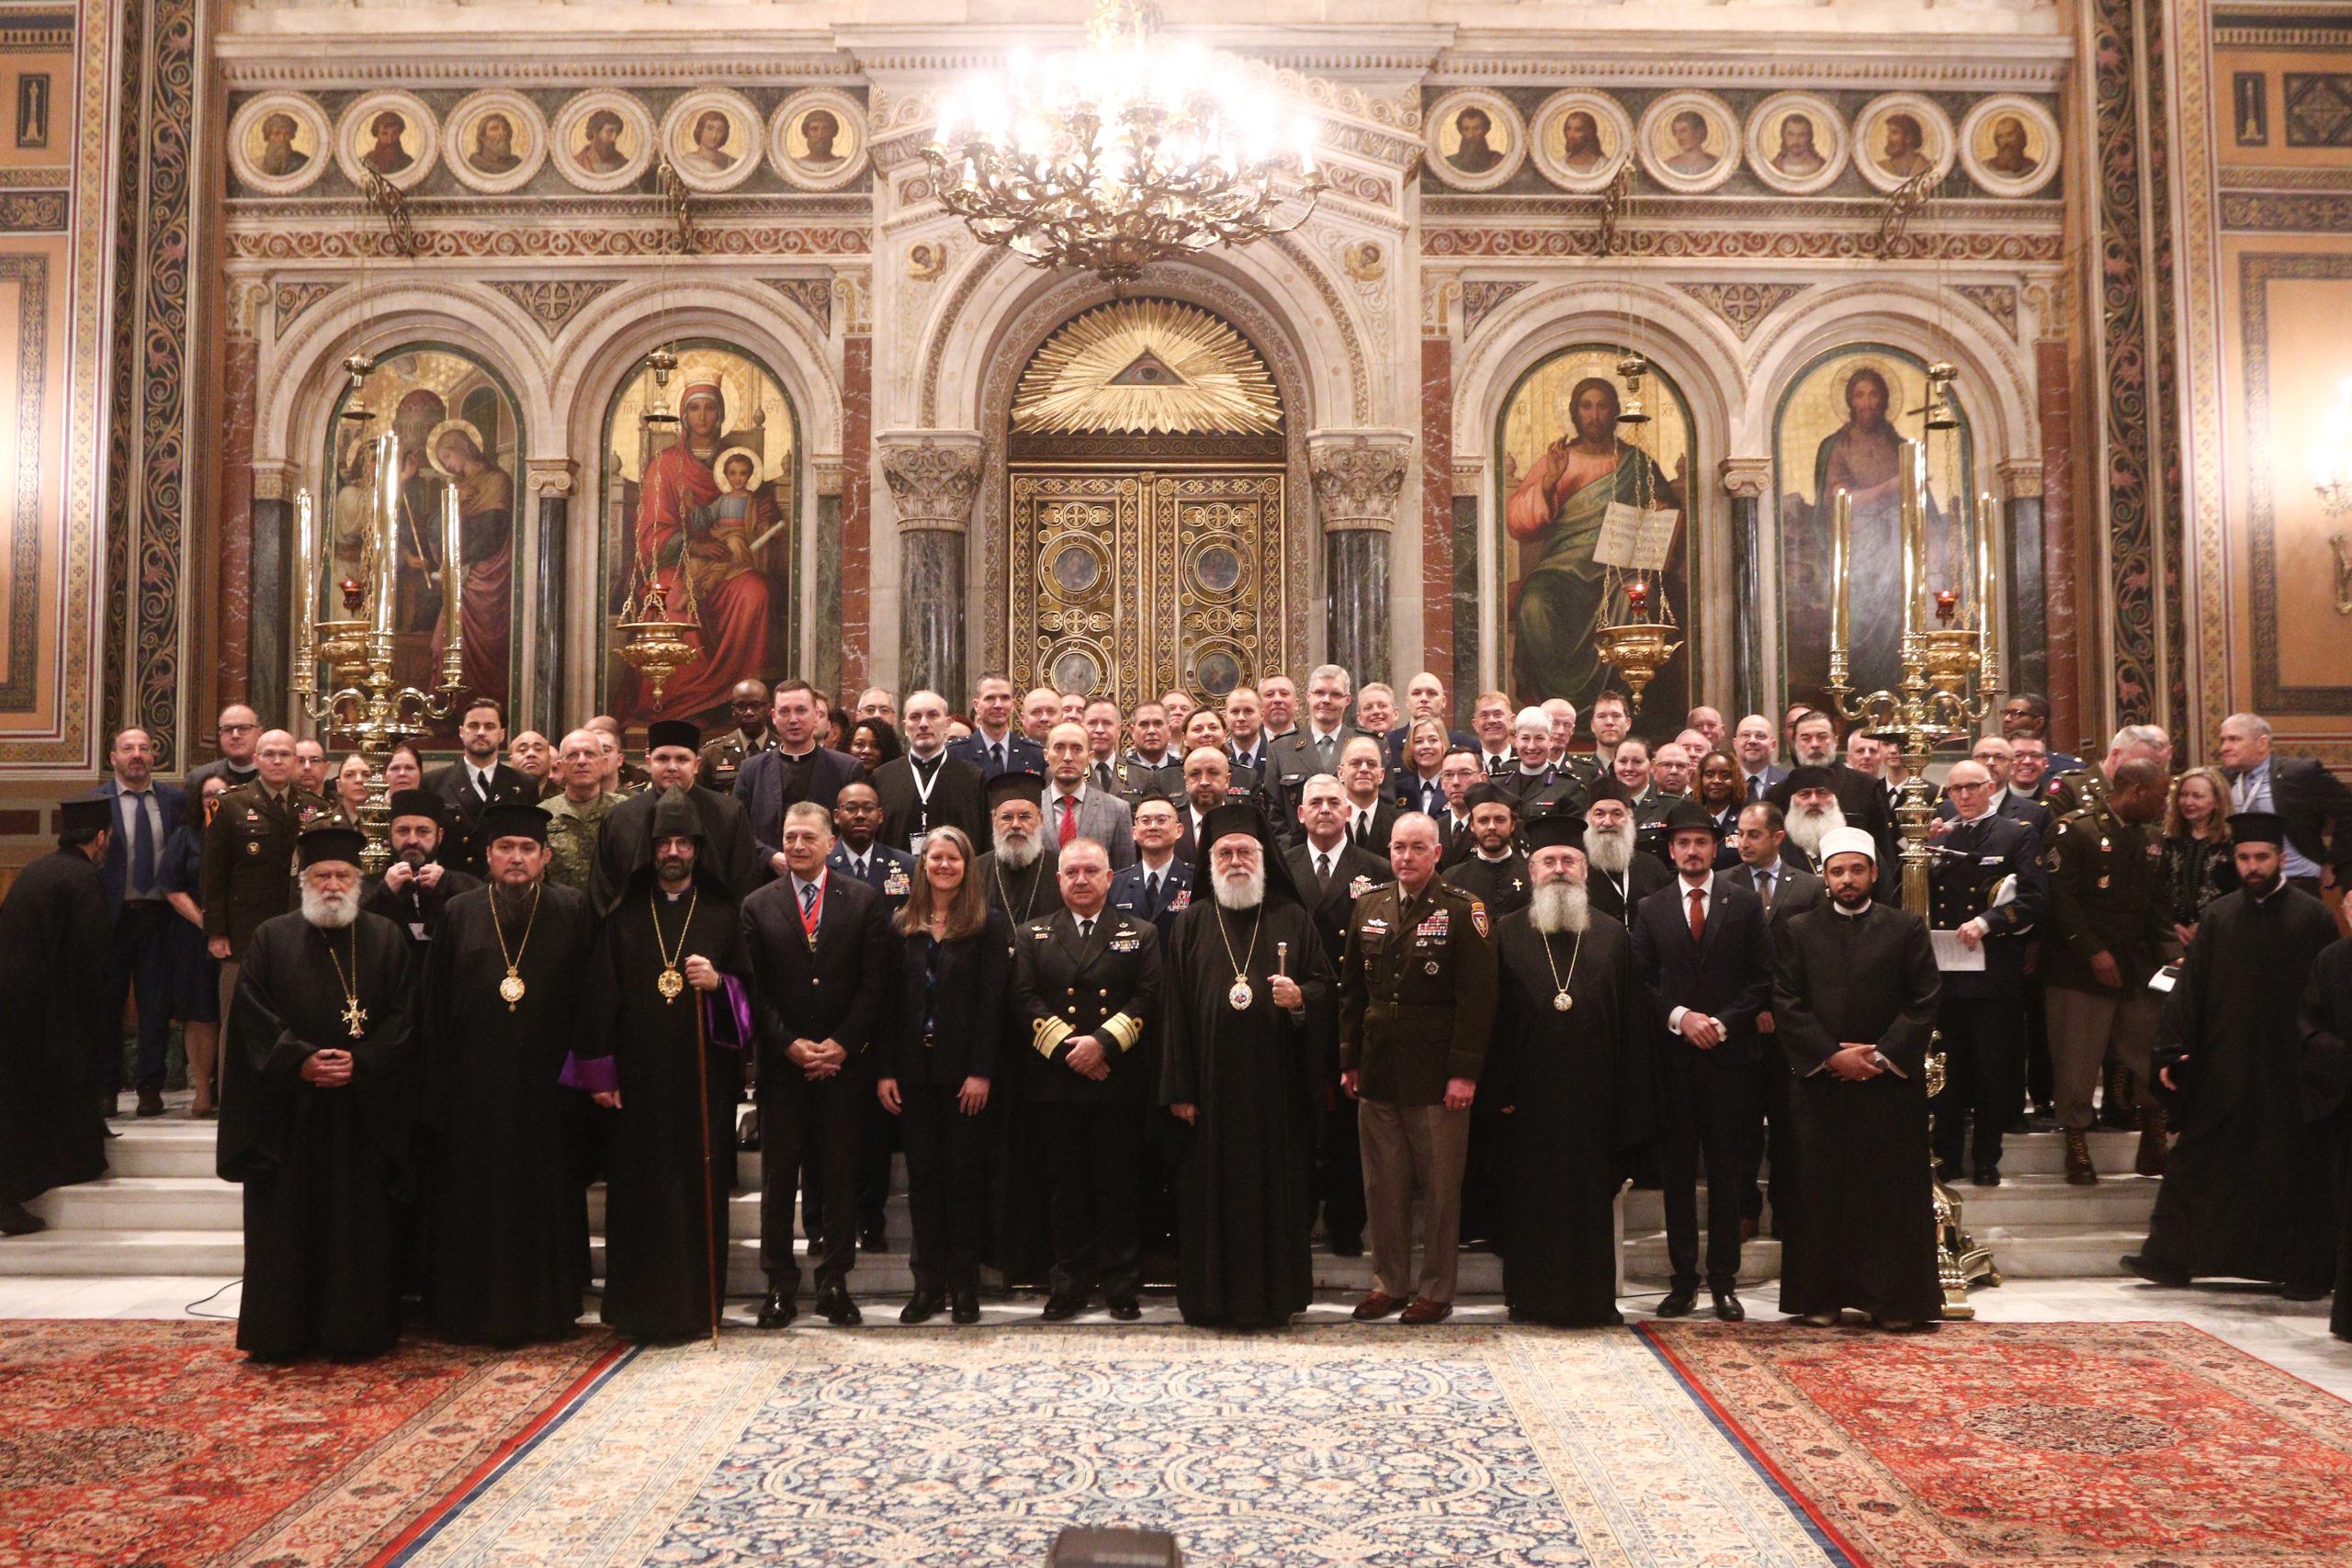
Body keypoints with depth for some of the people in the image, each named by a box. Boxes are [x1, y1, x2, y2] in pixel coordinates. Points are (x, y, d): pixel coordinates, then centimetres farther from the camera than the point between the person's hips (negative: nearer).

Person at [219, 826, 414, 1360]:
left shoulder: (386, 939, 7)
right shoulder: (271, 938, 7)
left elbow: (404, 1016, 1)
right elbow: (253, 1016, 0)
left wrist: (359, 1061, -12)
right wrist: (300, 1060, -13)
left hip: (364, 1108, 0)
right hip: (287, 1109, 0)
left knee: (358, 1222, 1)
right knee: (285, 1222, 2)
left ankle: (355, 1330, 10)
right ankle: (280, 1331, 11)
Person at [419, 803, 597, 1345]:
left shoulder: (573, 912, 2)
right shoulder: (458, 915, 5)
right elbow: (435, 1007, 5)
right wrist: (437, 1088, 0)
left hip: (545, 1089, -1)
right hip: (474, 1090, 1)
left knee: (546, 1197, 5)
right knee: (473, 1203, 6)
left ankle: (545, 1309, 18)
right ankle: (474, 1313, 19)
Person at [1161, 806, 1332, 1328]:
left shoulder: (1291, 918, 8)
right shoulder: (1191, 923, 6)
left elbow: (1324, 982, 8)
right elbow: (1173, 1007, 1)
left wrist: (1301, 998, -16)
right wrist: (1179, 1088, -5)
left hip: (1277, 1083, 1)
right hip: (1212, 1082, 0)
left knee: (1277, 1186, 4)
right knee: (1214, 1187, 3)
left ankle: (1274, 1294, 16)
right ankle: (1215, 1299, 14)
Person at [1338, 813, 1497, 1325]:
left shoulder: (1463, 911, -5)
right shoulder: (1368, 907, 10)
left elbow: (1477, 997, -9)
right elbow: (1352, 990, 14)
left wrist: (1464, 1071, -14)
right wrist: (1349, 1060, 9)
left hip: (1436, 1076, -4)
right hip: (1377, 1072, 4)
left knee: (1440, 1187, 5)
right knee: (1383, 1186, 11)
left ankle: (1435, 1289, 17)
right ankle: (1389, 1282, 23)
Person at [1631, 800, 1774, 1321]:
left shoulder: (1745, 904, 6)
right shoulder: (1650, 909, 9)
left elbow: (1763, 979, 3)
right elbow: (1641, 981, 6)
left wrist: (1723, 1023, -9)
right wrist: (1679, 1017, -9)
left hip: (1729, 1052, -1)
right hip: (1672, 1057, 1)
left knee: (1727, 1171, 3)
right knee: (1676, 1171, 4)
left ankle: (1724, 1281, 10)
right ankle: (1683, 1278, 12)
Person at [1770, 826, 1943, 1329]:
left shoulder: (1907, 928, 6)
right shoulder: (1798, 931, 8)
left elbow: (1923, 1005, 1)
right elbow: (1786, 1006, 2)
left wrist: (1882, 1055, -10)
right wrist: (1832, 1056, -9)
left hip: (1891, 1083, -1)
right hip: (1820, 1084, 1)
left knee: (1893, 1191, 2)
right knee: (1820, 1190, 3)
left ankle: (1895, 1300, 11)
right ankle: (1821, 1297, 12)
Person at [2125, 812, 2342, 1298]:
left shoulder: (2313, 917, -2)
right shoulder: (2219, 916, 7)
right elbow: (2190, 986, 6)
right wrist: (2172, 1048, -1)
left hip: (2288, 1071, -3)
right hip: (2223, 1066, 3)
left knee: (2295, 1175, 6)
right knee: (2197, 1164, 6)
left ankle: (2307, 1272, 18)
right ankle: (2171, 1257, 12)